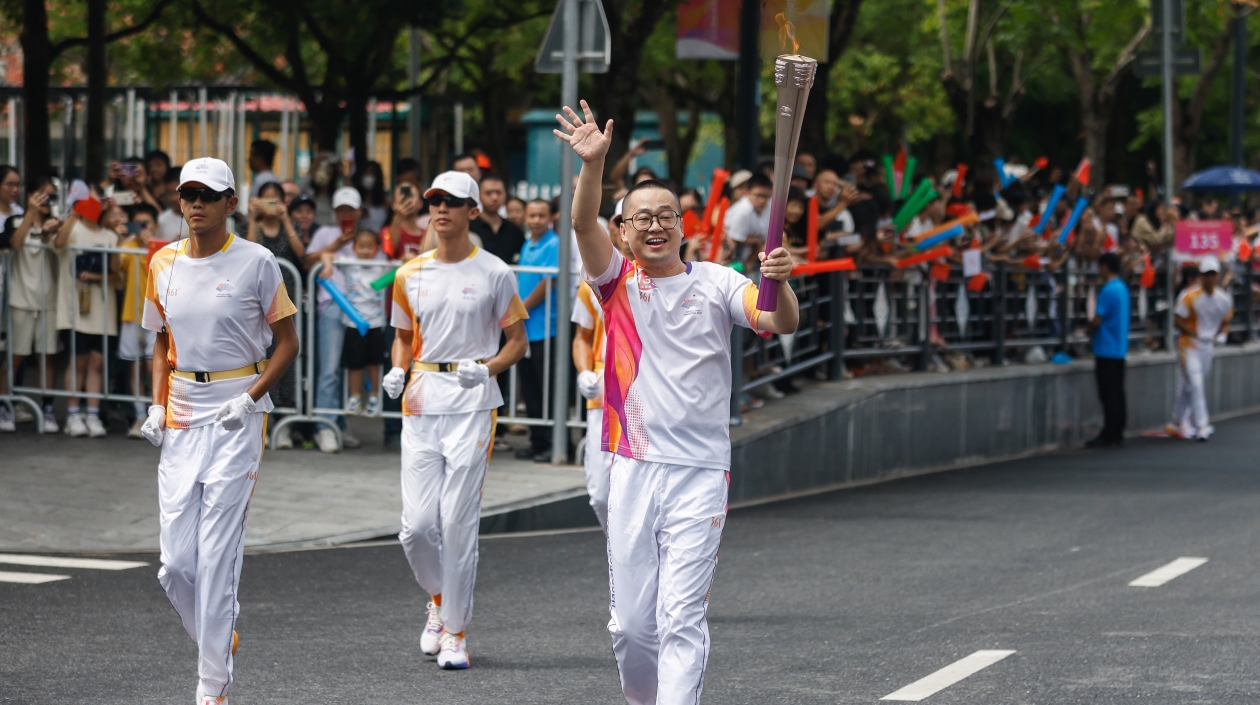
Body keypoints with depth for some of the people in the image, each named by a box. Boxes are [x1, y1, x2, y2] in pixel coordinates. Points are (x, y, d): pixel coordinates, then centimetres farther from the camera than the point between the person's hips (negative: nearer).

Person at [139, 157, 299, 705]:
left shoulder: (256, 262, -5)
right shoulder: (164, 263, 8)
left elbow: (287, 344, -1)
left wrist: (249, 398, -13)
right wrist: (157, 405, 6)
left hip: (237, 417, -5)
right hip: (181, 418, 5)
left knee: (217, 558, -9)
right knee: (175, 562, 0)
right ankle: (222, 642, 26)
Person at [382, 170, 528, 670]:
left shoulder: (493, 273, 1)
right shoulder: (410, 275, 11)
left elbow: (518, 342, 5)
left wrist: (486, 368, -14)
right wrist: (397, 371, 1)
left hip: (473, 401, -3)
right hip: (421, 402, 3)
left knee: (459, 520, -8)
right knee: (417, 523, -3)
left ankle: (456, 633, 0)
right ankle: (439, 599, 26)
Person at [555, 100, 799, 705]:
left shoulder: (715, 283, 4)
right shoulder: (618, 282, 7)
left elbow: (782, 323, -10)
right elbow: (584, 225, -11)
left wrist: (779, 285, -32)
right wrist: (593, 164, -29)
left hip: (700, 473, -2)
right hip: (633, 469, 2)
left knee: (682, 618, -9)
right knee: (630, 622, 8)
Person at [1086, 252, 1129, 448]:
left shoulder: (1108, 290, -18)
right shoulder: (1122, 288, 12)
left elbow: (1097, 321, -18)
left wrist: (1090, 327, 2)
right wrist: (1094, 325, 17)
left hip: (1106, 349, -9)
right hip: (1120, 349, 9)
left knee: (1108, 395, -6)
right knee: (1117, 393, 11)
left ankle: (1109, 435, -4)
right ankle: (1118, 434, 14)